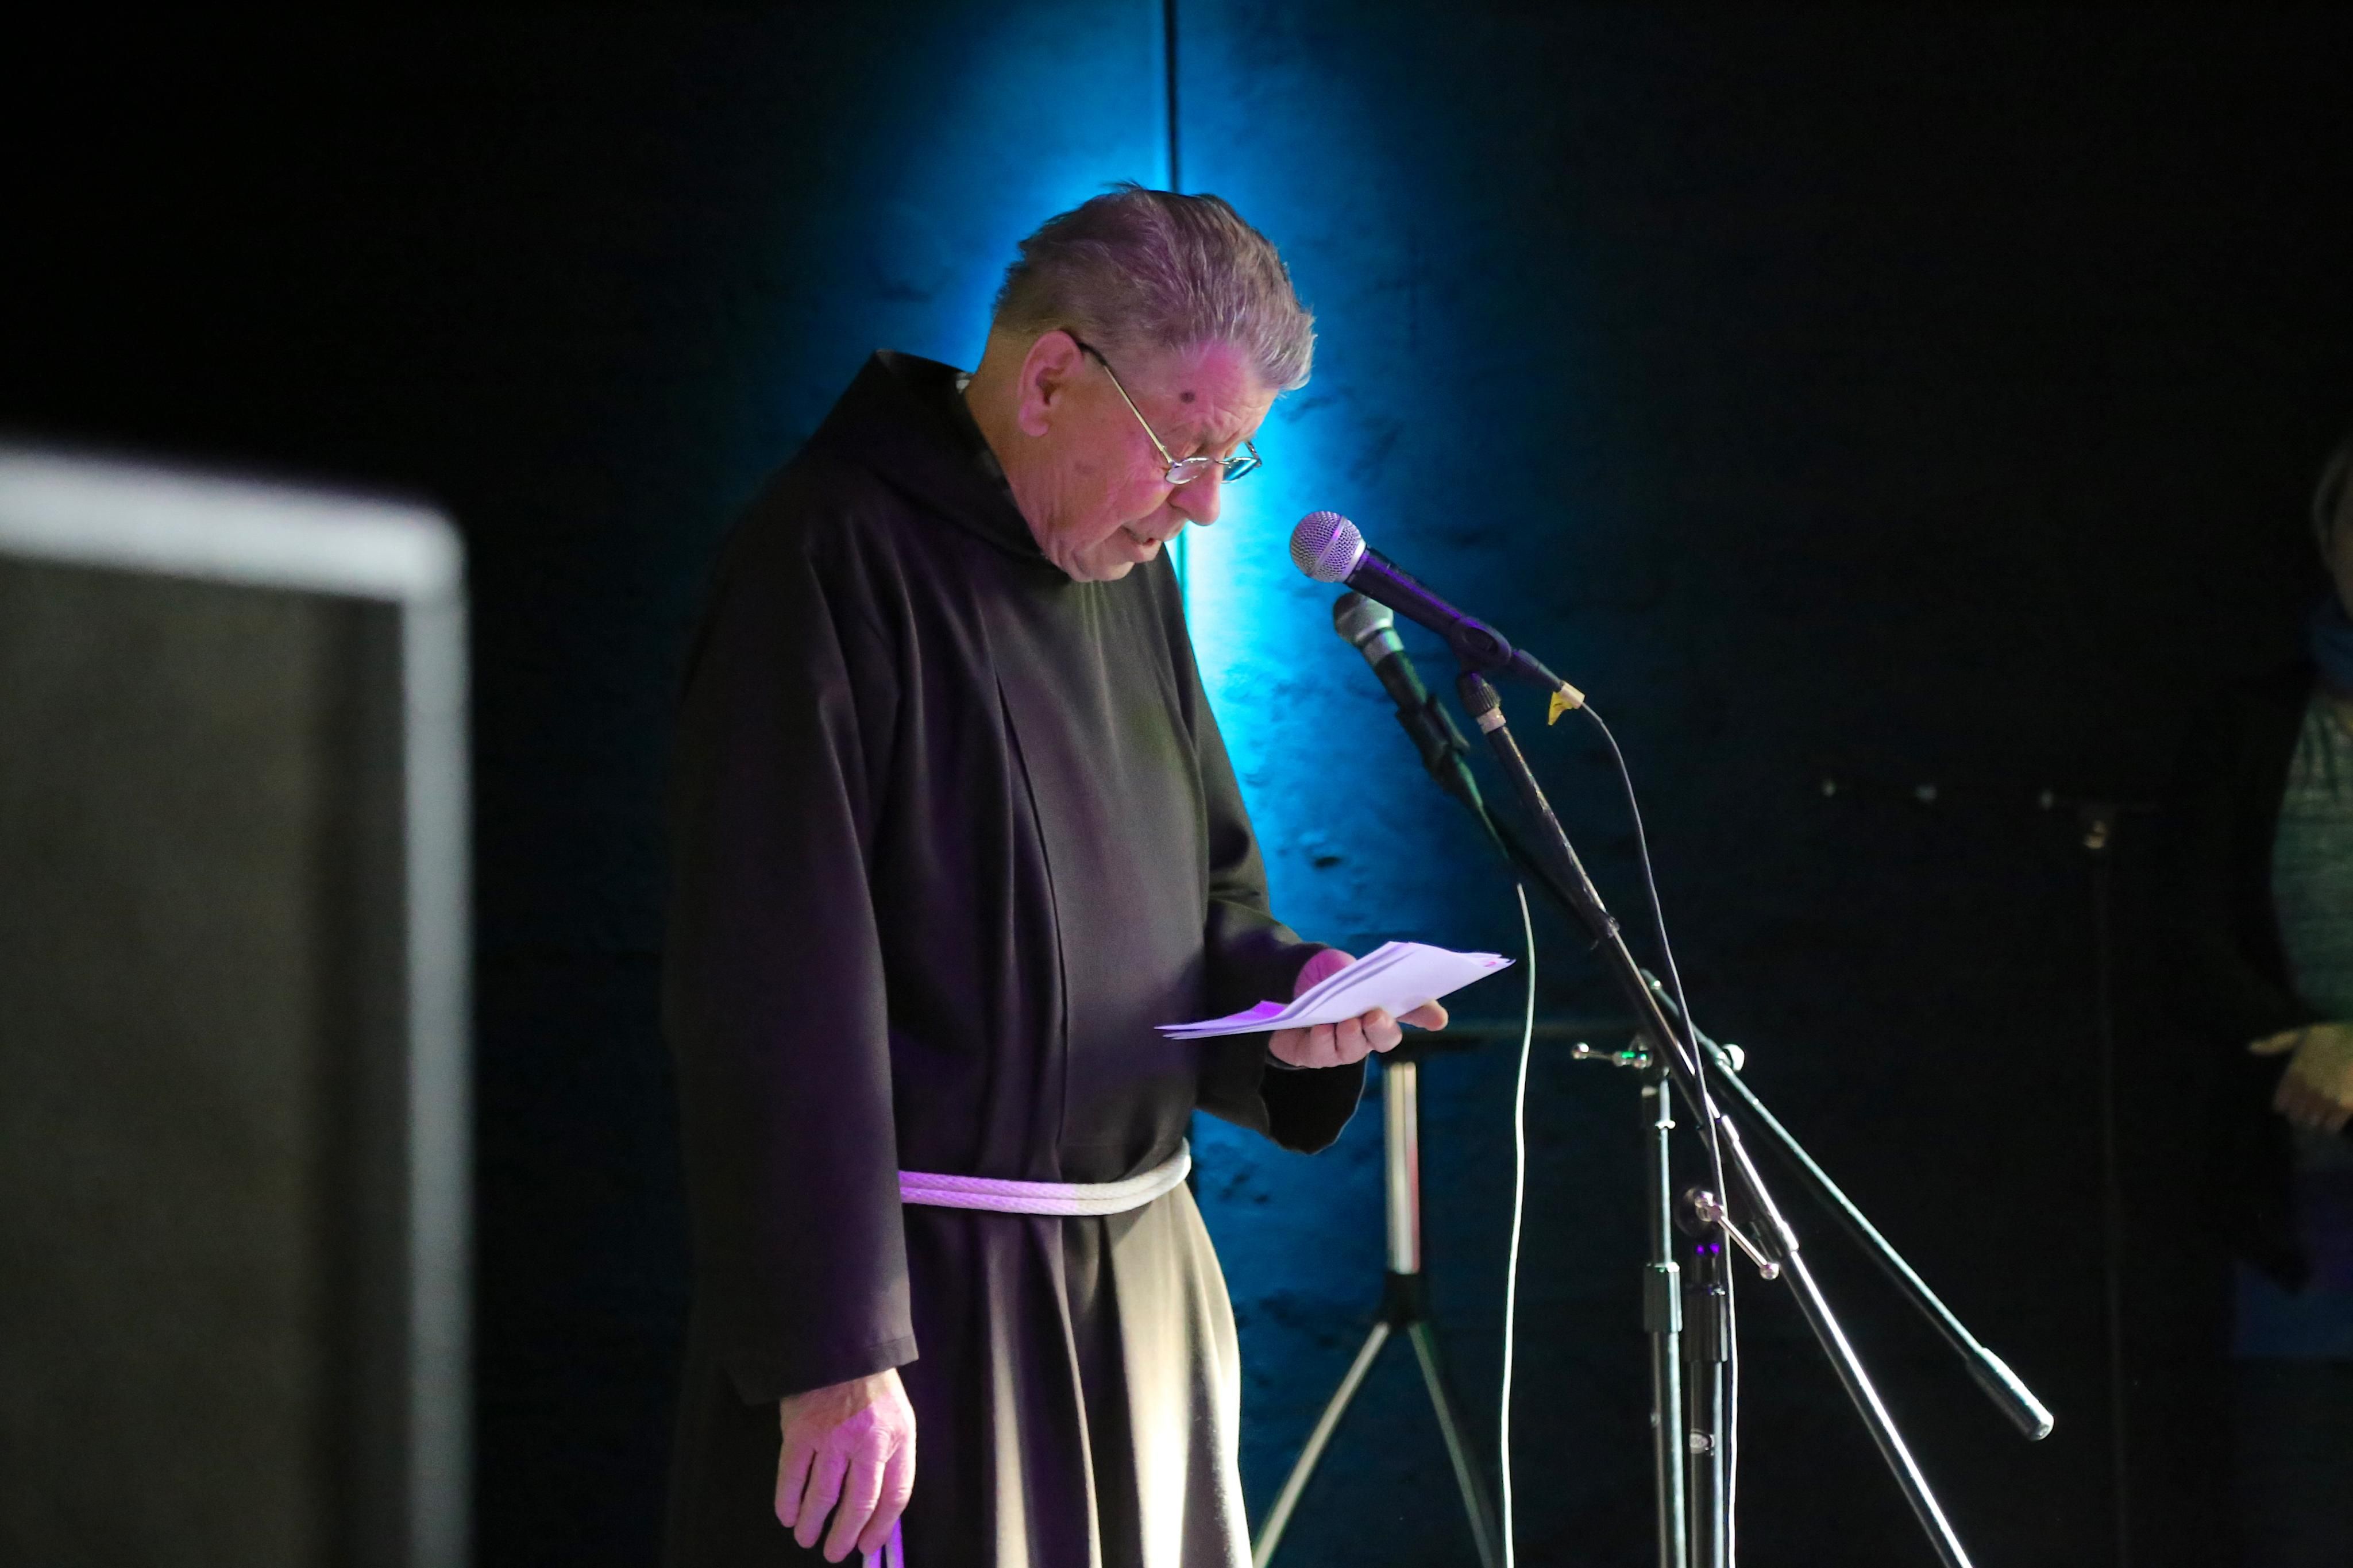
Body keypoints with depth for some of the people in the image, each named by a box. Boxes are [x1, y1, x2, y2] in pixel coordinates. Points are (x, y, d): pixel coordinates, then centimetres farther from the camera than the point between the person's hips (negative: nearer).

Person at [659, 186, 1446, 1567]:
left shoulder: (1128, 570, 13)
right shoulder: (838, 560, -14)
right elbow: (779, 995, -20)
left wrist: (1280, 999, -2)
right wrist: (829, 1354, -24)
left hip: (1142, 1289, 8)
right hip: (920, 1301, -8)